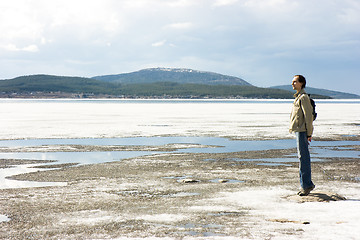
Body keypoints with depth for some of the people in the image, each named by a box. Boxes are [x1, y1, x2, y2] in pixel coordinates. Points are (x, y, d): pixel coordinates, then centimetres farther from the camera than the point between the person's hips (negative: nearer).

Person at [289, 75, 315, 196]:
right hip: (298, 130, 10)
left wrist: (309, 133, -17)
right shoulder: (298, 97, 19)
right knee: (302, 158, 11)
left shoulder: (303, 97, -11)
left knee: (303, 158, -8)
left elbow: (309, 116, -15)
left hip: (302, 131, -10)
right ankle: (306, 185, 17)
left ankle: (307, 185, -4)